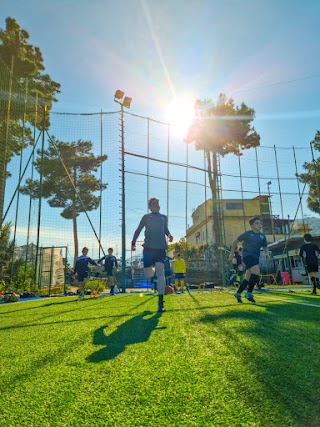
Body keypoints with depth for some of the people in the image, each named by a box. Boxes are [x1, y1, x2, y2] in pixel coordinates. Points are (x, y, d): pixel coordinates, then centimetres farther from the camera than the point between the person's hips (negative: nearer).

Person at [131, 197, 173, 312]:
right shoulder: (146, 217, 12)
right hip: (148, 248, -1)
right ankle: (152, 269, 37)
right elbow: (138, 230, 11)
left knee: (160, 272, -13)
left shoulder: (164, 217, 18)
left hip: (161, 248, 1)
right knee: (148, 275, -3)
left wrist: (169, 235, 6)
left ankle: (160, 302, -10)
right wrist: (133, 243, 0)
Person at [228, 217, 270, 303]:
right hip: (248, 256, -6)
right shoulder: (247, 233, -1)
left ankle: (238, 293, 25)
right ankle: (249, 293, -8)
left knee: (248, 277, 10)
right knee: (256, 273, -22)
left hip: (255, 257, 6)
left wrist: (267, 253, -3)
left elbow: (265, 247, 20)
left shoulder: (262, 236, 13)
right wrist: (232, 253, 1)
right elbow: (236, 242, 5)